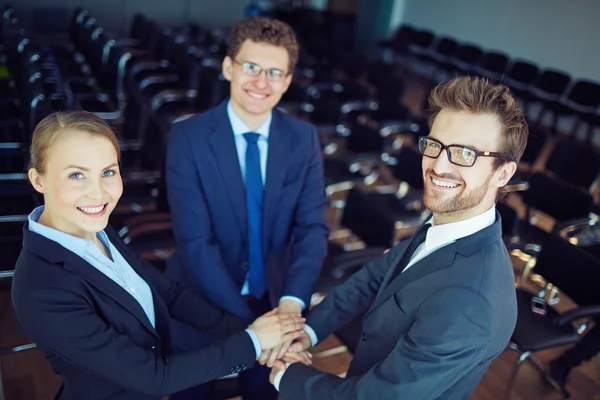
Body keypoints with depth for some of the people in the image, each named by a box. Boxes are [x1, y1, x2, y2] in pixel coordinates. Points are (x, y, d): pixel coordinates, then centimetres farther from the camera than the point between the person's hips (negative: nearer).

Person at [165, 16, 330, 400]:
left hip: (273, 302, 3)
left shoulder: (304, 139, -8)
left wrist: (291, 303, -27)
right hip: (203, 308, -2)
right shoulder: (188, 137, -17)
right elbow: (196, 241, -22)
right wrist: (245, 322, -27)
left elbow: (313, 227, -11)